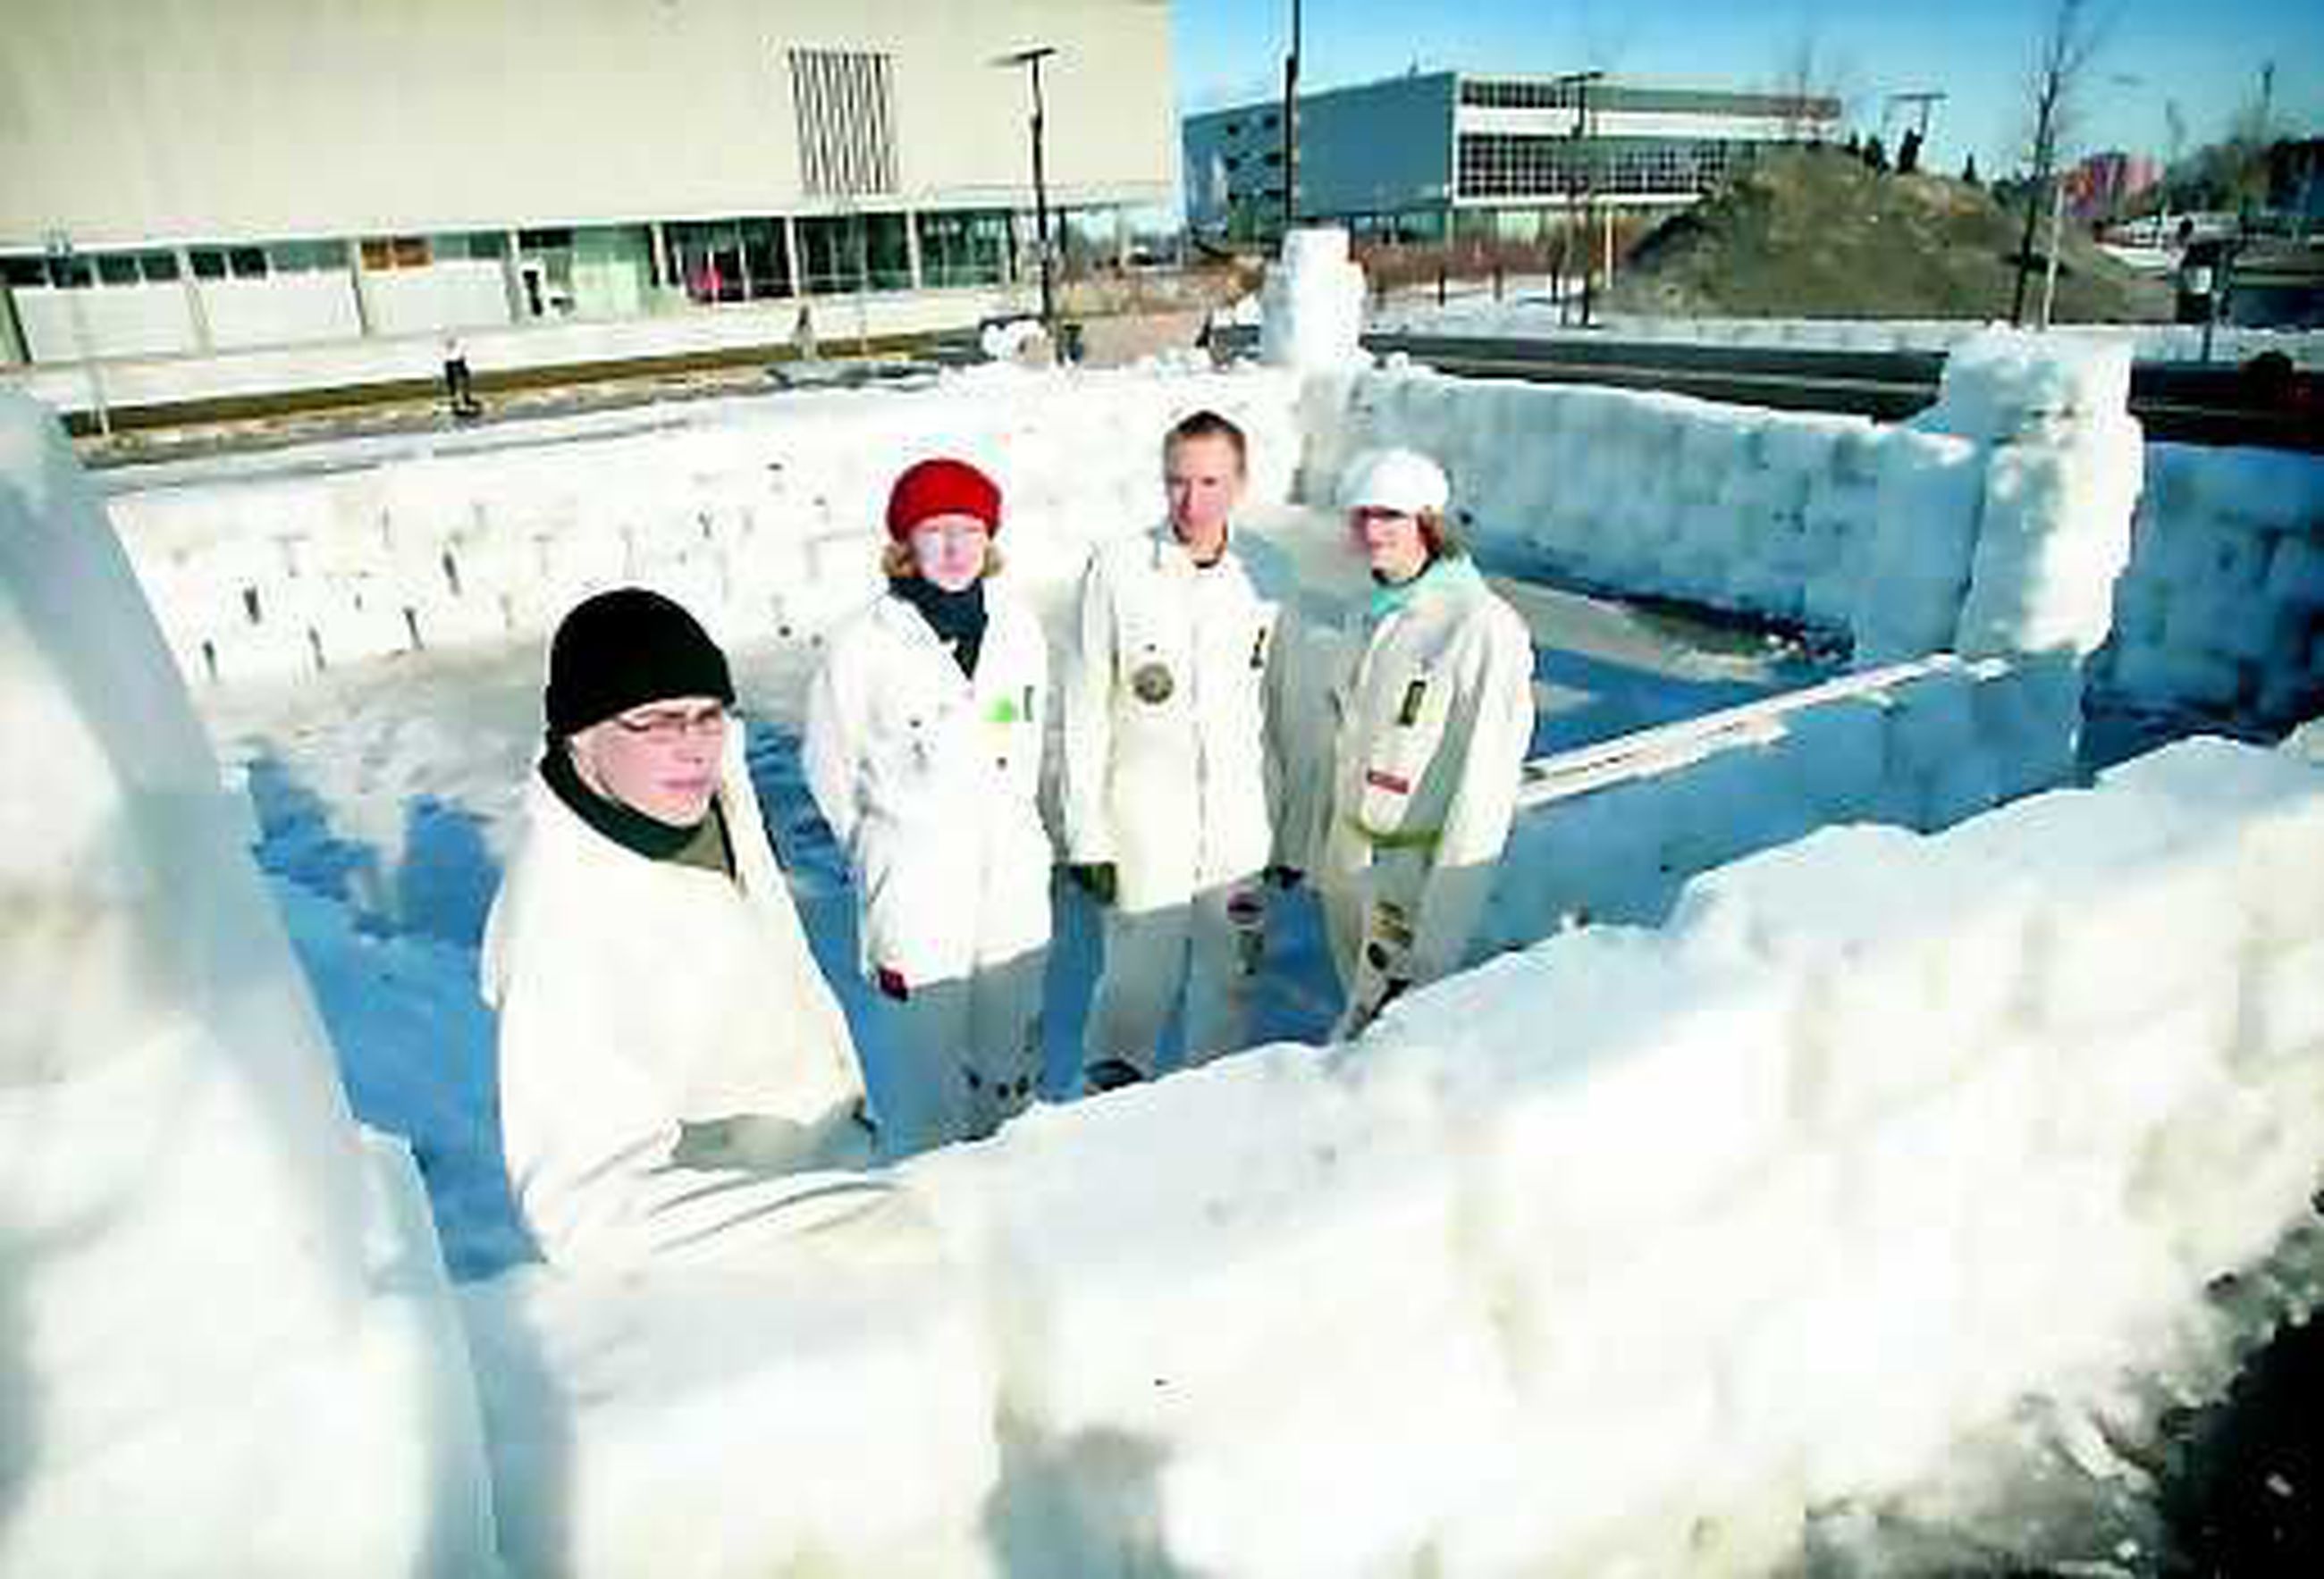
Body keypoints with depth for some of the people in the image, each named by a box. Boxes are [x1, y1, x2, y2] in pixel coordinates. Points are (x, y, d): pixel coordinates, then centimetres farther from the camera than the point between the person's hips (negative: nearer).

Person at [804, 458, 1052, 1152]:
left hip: (1013, 878, 5)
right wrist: (882, 845, 8)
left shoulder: (1018, 628, 0)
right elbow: (828, 762, -1)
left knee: (1014, 1061, 19)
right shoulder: (866, 645, -13)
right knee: (930, 1063, 4)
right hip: (915, 887, -4)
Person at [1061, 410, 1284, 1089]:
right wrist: (1087, 834, -8)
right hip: (1144, 822, -3)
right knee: (1140, 976, 6)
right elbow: (1084, 709, -7)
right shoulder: (1118, 568, -10)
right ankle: (1111, 1083, 34)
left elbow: (1282, 710, 8)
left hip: (1239, 823, 3)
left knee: (1231, 976, 16)